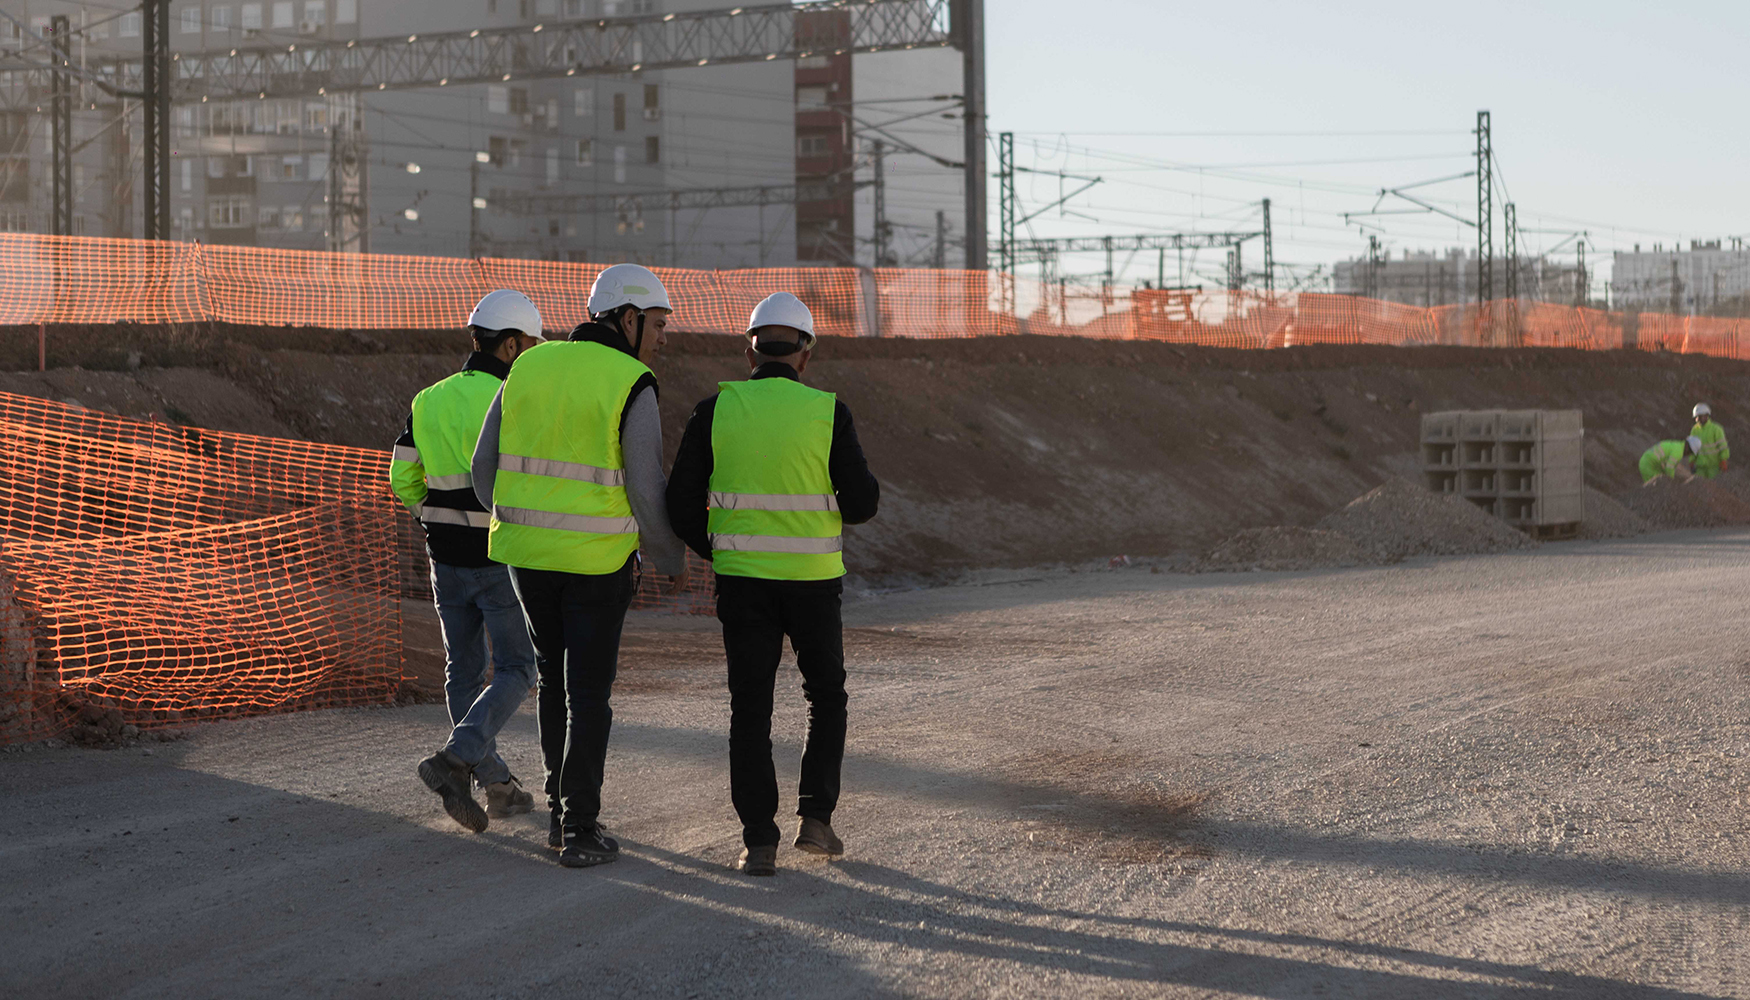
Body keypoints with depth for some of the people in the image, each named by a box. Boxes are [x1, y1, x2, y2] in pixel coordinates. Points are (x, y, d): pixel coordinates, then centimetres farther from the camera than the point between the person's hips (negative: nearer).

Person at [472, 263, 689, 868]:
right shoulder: (633, 388, -12)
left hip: (526, 549, 5)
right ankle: (580, 833, 5)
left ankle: (563, 811, 25)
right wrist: (672, 561, 4)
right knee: (589, 693, 4)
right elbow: (647, 491, -13)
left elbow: (486, 467, 7)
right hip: (597, 558, -5)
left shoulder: (529, 369, 4)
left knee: (555, 678, 20)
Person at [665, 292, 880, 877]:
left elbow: (682, 504, -1)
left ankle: (759, 843, 3)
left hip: (742, 580, 1)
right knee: (826, 696, 19)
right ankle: (815, 817, 11)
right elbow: (862, 504, -7)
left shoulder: (715, 411, -1)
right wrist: (863, 490, 17)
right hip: (813, 580, -1)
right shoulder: (828, 414, -5)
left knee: (750, 709, 7)